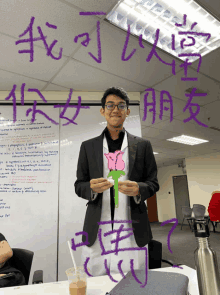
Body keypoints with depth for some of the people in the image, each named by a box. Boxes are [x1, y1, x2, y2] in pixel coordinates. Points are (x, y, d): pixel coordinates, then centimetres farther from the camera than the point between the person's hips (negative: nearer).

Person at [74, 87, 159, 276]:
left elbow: (153, 183, 7)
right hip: (97, 231, 1)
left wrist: (138, 189, -14)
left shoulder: (142, 145, 6)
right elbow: (79, 186, 8)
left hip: (132, 231, 0)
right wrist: (92, 188, -14)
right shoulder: (88, 147, 7)